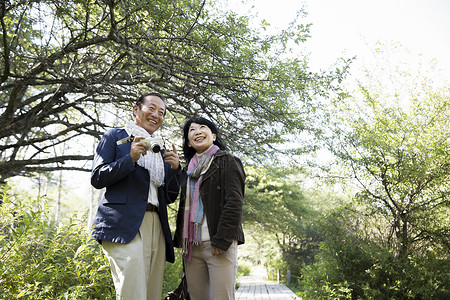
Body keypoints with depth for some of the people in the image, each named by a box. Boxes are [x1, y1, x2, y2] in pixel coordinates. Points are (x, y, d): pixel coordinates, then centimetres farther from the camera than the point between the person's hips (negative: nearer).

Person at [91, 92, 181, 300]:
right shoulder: (115, 137, 10)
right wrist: (131, 158, -11)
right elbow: (97, 179, 0)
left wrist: (175, 169, 2)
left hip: (157, 228, 5)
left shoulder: (161, 150, 23)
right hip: (124, 225, -5)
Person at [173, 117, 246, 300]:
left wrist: (222, 241, -16)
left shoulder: (227, 161, 1)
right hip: (192, 246, 6)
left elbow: (234, 204, -9)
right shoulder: (189, 169, 20)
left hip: (219, 245, -6)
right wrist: (181, 241, 14)